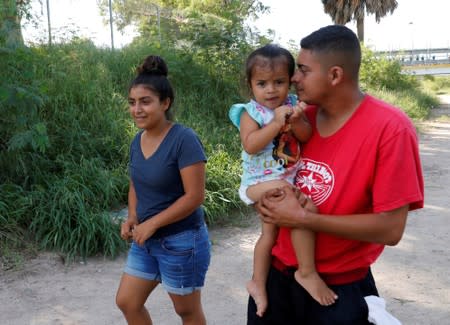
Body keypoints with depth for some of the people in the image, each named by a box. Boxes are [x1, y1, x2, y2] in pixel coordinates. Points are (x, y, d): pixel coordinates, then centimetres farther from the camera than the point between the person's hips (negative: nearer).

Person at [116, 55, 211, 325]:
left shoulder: (184, 139, -21)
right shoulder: (138, 140, 3)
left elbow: (195, 196, -23)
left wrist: (151, 223, -20)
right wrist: (132, 219, -2)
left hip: (181, 241, -8)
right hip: (146, 241, 8)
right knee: (127, 302, 16)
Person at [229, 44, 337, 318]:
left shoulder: (292, 105, 2)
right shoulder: (251, 112, -12)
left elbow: (307, 137, -4)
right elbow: (250, 145, -25)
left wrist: (297, 121, -23)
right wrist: (276, 123, -28)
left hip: (286, 181, 7)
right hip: (261, 182, -7)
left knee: (270, 233, 17)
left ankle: (258, 282, 34)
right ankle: (308, 272, -13)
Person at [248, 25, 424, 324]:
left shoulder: (390, 128, -18)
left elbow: (390, 229, -20)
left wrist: (302, 217, -21)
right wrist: (268, 199, -11)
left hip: (339, 289, -5)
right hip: (277, 274, 5)